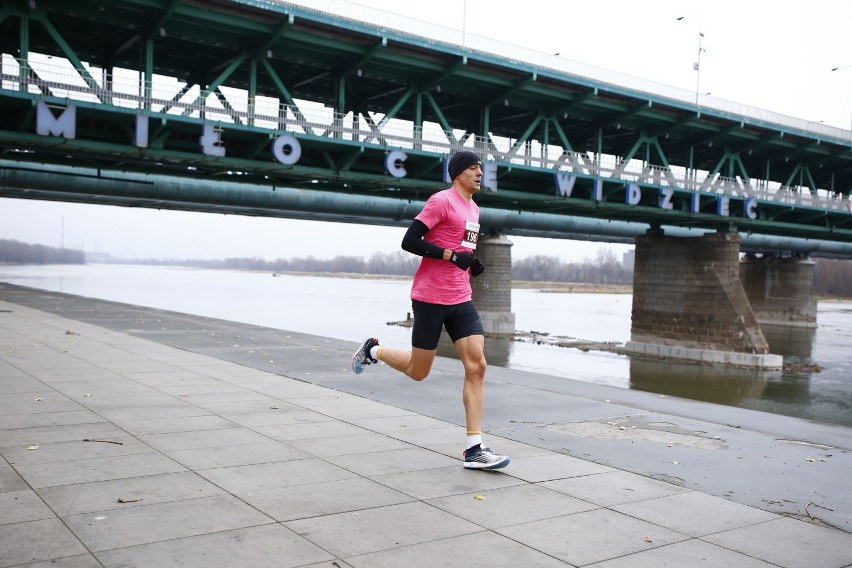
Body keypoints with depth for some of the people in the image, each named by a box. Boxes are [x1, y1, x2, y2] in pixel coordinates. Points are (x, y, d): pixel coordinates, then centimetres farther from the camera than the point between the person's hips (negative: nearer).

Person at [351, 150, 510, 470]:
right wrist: (452, 255, -22)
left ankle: (474, 449, -2)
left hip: (461, 300, 7)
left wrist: (472, 265, 9)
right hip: (430, 298, -7)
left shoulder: (474, 209, 16)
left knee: (477, 366, -6)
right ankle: (373, 350, 33)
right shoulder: (442, 201, -10)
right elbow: (409, 242, -16)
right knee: (418, 371, 4)